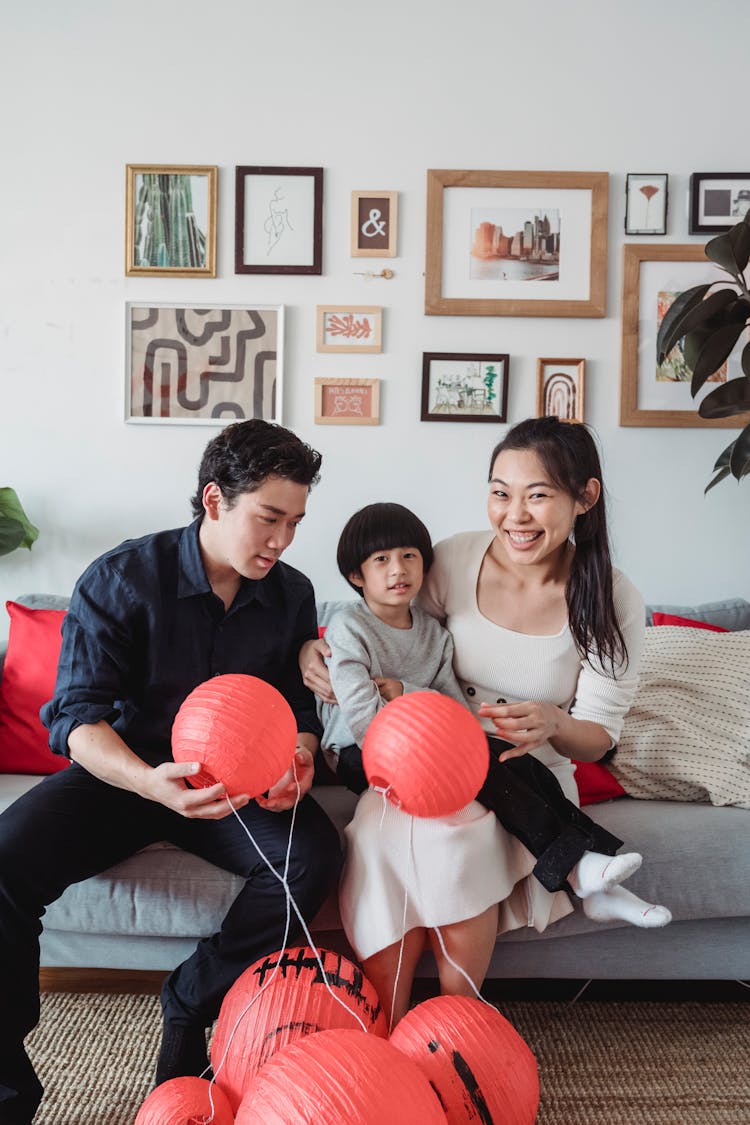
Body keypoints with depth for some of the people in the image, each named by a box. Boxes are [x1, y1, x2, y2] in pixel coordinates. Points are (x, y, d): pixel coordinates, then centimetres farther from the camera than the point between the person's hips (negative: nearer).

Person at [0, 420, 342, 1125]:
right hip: (123, 772, -2)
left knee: (314, 852, -25)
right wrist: (150, 780, -36)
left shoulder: (292, 595, 0)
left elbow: (299, 705, 6)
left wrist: (299, 758, -18)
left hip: (236, 781, 2)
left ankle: (190, 1005, -5)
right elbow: (77, 715, -17)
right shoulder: (121, 578, -12)